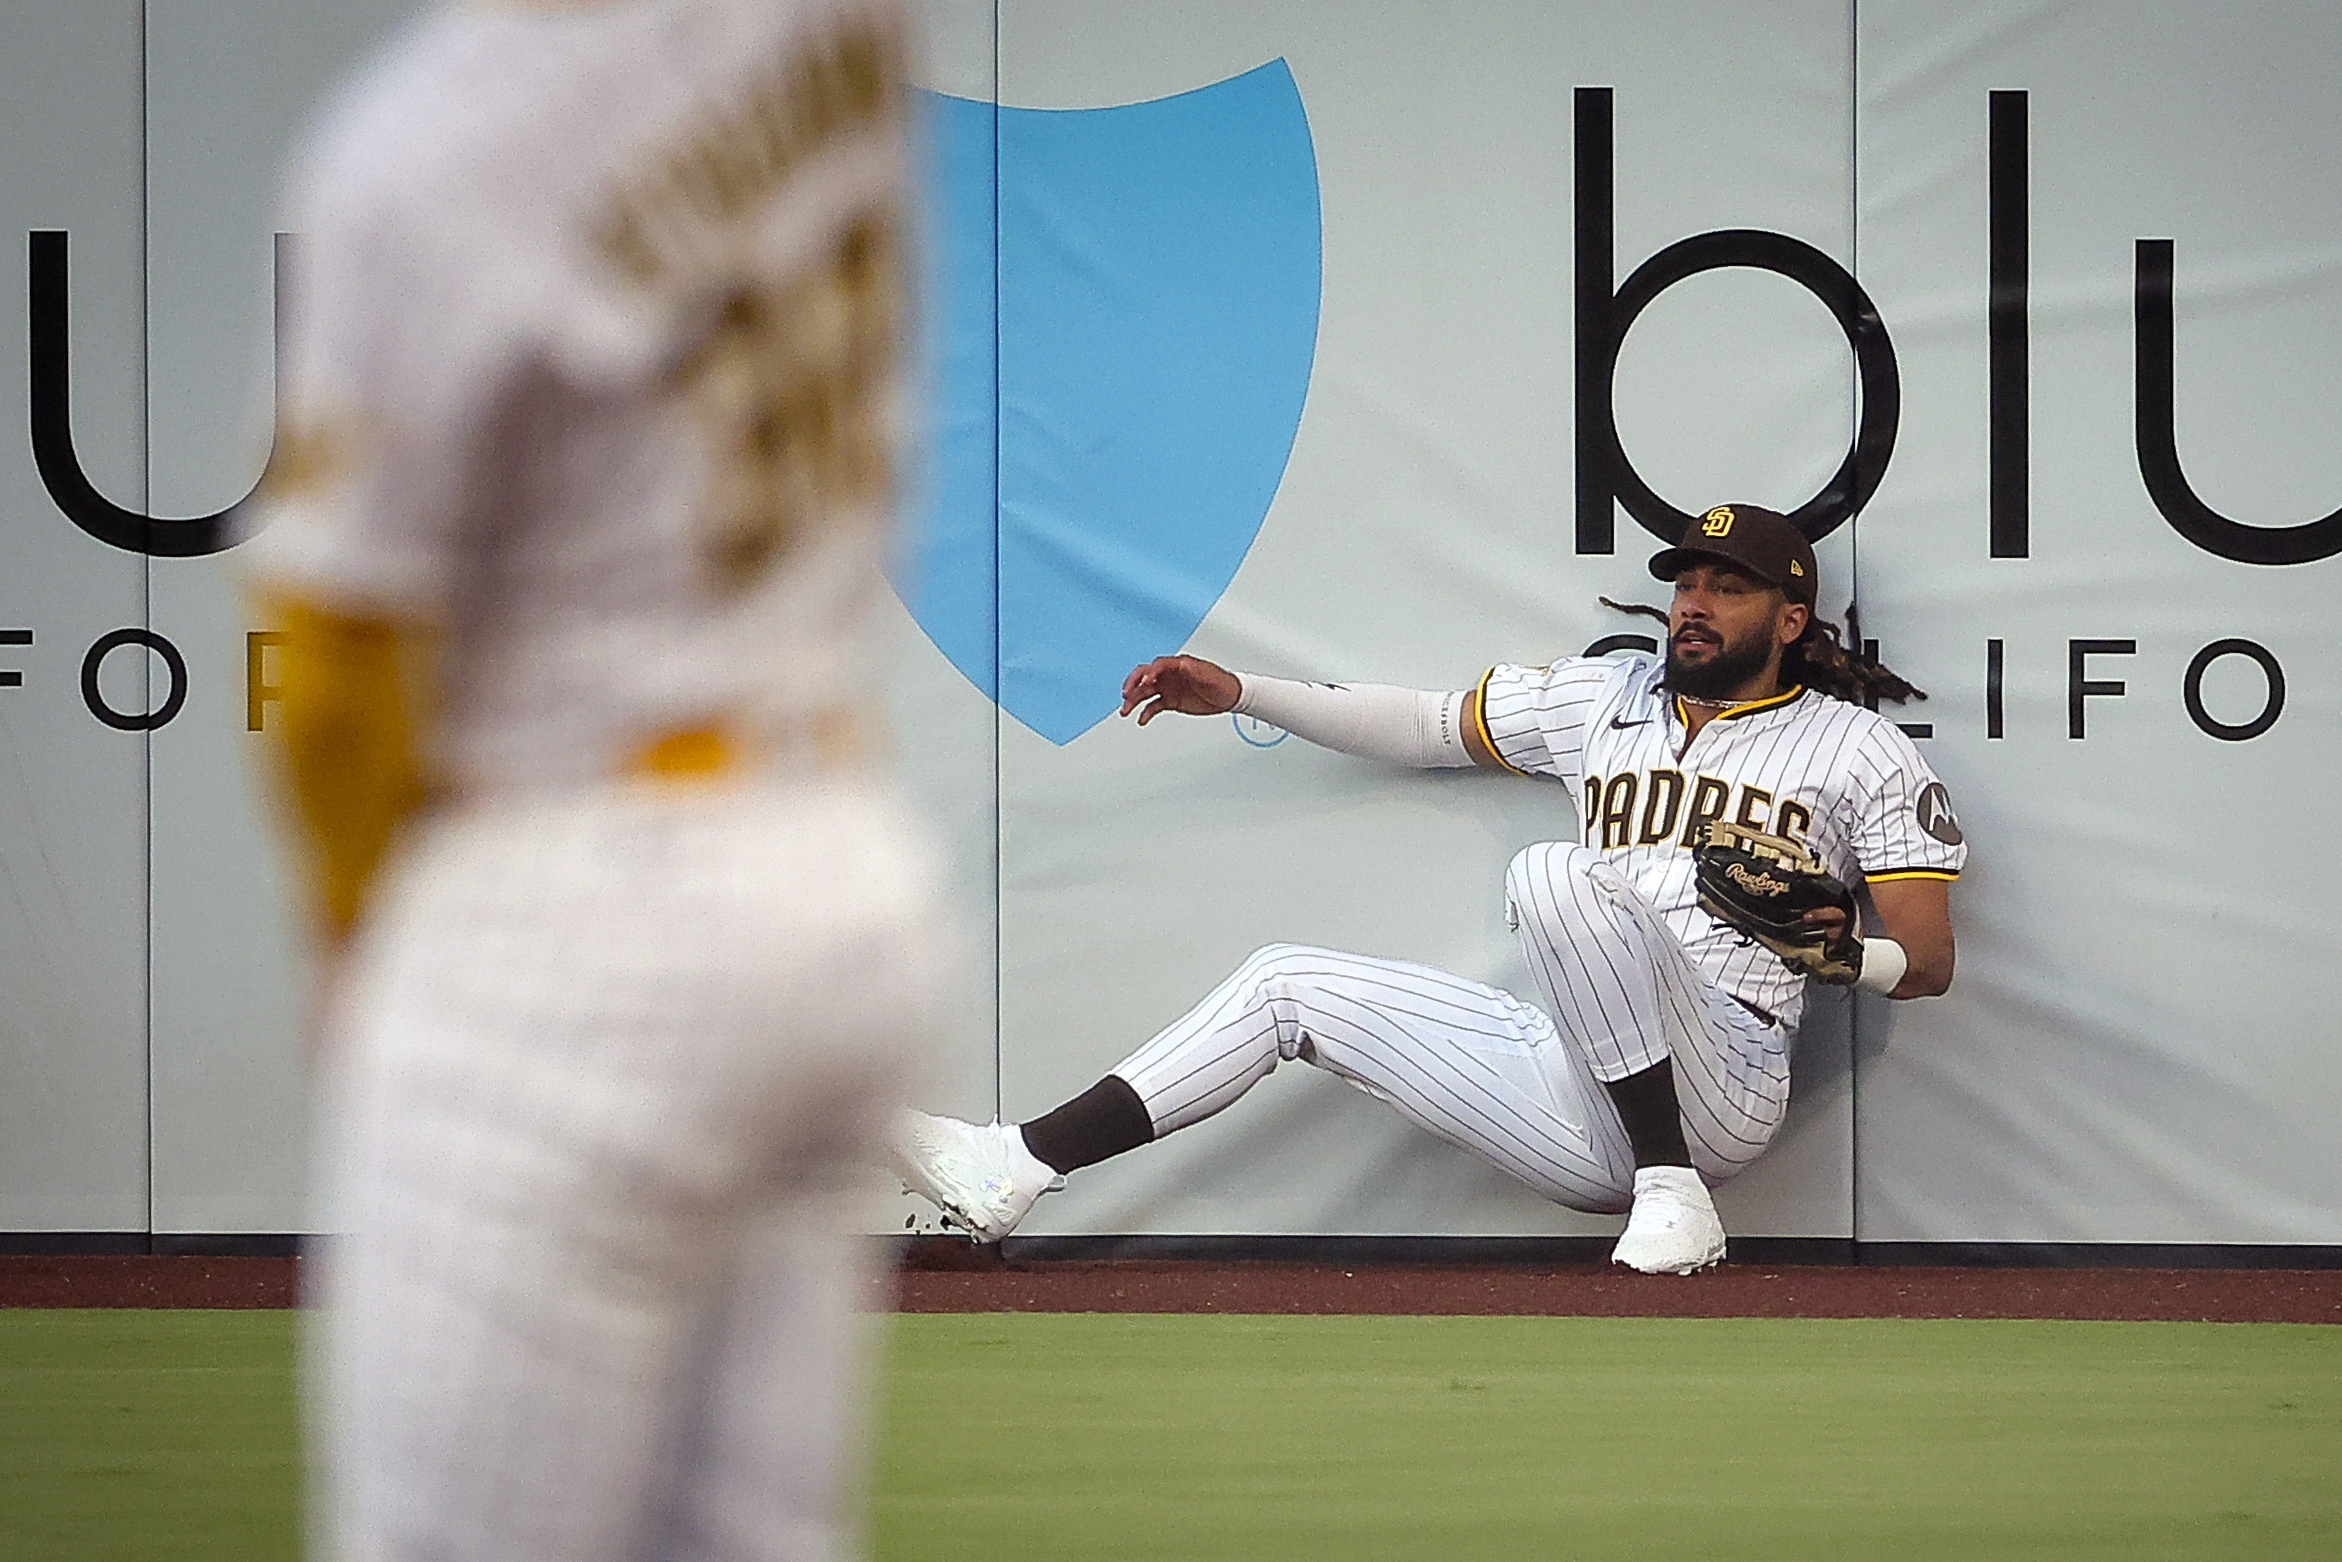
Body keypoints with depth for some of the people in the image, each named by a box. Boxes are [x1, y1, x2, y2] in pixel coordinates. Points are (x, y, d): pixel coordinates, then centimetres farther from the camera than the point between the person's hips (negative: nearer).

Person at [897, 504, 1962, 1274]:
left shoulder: (1859, 749, 4)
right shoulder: (1604, 699, 20)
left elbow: (1930, 962, 1)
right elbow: (1424, 725, 26)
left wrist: (1844, 955, -22)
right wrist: (1240, 692, 17)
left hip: (1719, 1088, -7)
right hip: (1586, 1123, 7)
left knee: (1554, 878, -29)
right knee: (1290, 986, 11)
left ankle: (1672, 1195, -27)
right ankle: (1011, 1172, 4)